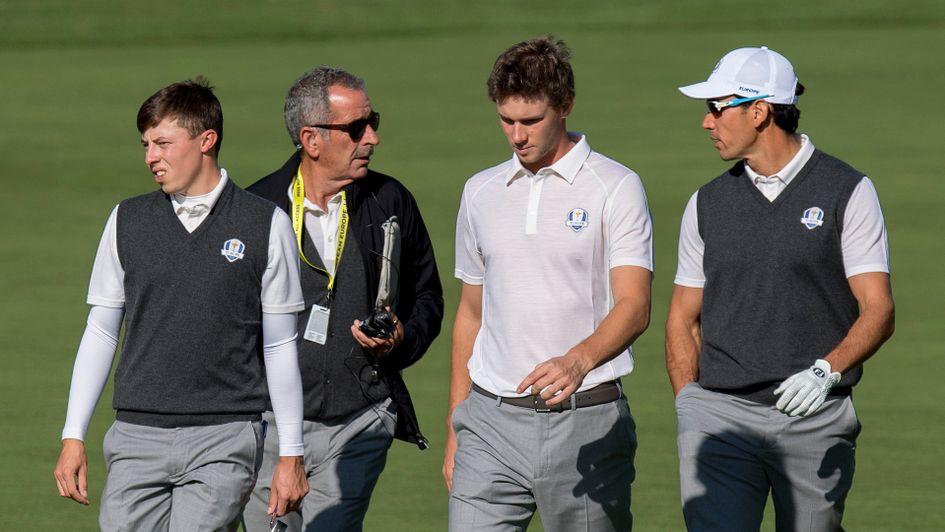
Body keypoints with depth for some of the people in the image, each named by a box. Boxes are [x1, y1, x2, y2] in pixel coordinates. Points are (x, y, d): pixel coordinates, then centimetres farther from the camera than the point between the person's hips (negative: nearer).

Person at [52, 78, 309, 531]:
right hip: (136, 436, 3)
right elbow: (100, 332, 13)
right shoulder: (127, 221, 8)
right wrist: (73, 437, 9)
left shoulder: (264, 225, 1)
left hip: (223, 441, -3)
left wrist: (291, 454, 4)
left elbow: (280, 347, 5)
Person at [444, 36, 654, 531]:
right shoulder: (480, 192, 13)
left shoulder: (616, 188, -4)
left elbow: (634, 305, -14)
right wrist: (455, 427, 17)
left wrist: (578, 361, -33)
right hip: (492, 418, 4)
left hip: (585, 423, -4)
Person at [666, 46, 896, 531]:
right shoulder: (707, 204, 11)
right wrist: (690, 405, 4)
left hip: (815, 421, -2)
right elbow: (684, 316, 18)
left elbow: (877, 310, -6)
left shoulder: (848, 192, 0)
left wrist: (825, 371, -24)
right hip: (720, 416, 2)